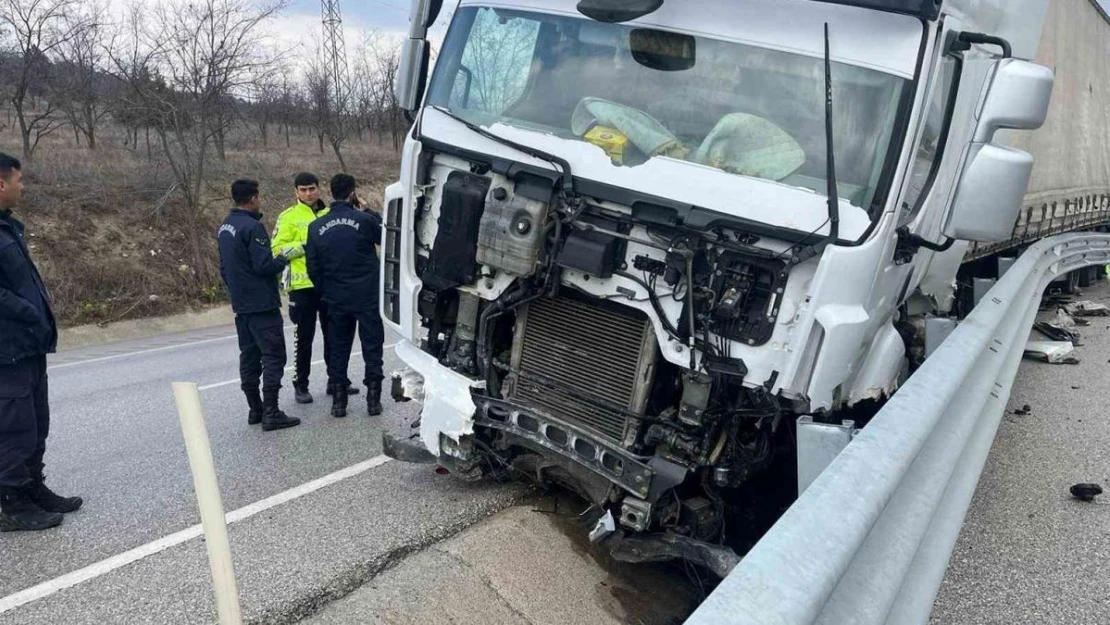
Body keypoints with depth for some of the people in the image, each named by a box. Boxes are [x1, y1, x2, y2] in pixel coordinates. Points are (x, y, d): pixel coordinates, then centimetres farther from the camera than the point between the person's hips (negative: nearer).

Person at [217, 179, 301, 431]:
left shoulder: (224, 228, 12)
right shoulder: (252, 227, -17)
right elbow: (264, 265, -21)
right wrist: (286, 257, -6)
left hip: (241, 304, 9)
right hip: (262, 304, -9)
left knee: (249, 355, 13)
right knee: (273, 356, -6)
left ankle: (255, 409, 19)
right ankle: (271, 413, -7)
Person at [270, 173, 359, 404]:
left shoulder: (330, 214, 11)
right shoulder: (289, 217, -2)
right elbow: (278, 248, -9)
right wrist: (303, 245, -19)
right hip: (303, 286, -4)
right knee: (303, 338, 3)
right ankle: (300, 386, 14)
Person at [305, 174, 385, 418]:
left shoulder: (316, 227, 0)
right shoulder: (364, 220, -13)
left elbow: (313, 268, 4)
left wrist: (325, 293, 16)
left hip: (336, 300, 4)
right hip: (367, 297, -3)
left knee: (338, 349, 13)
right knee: (372, 348, 7)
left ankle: (338, 401, 17)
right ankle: (373, 399, 10)